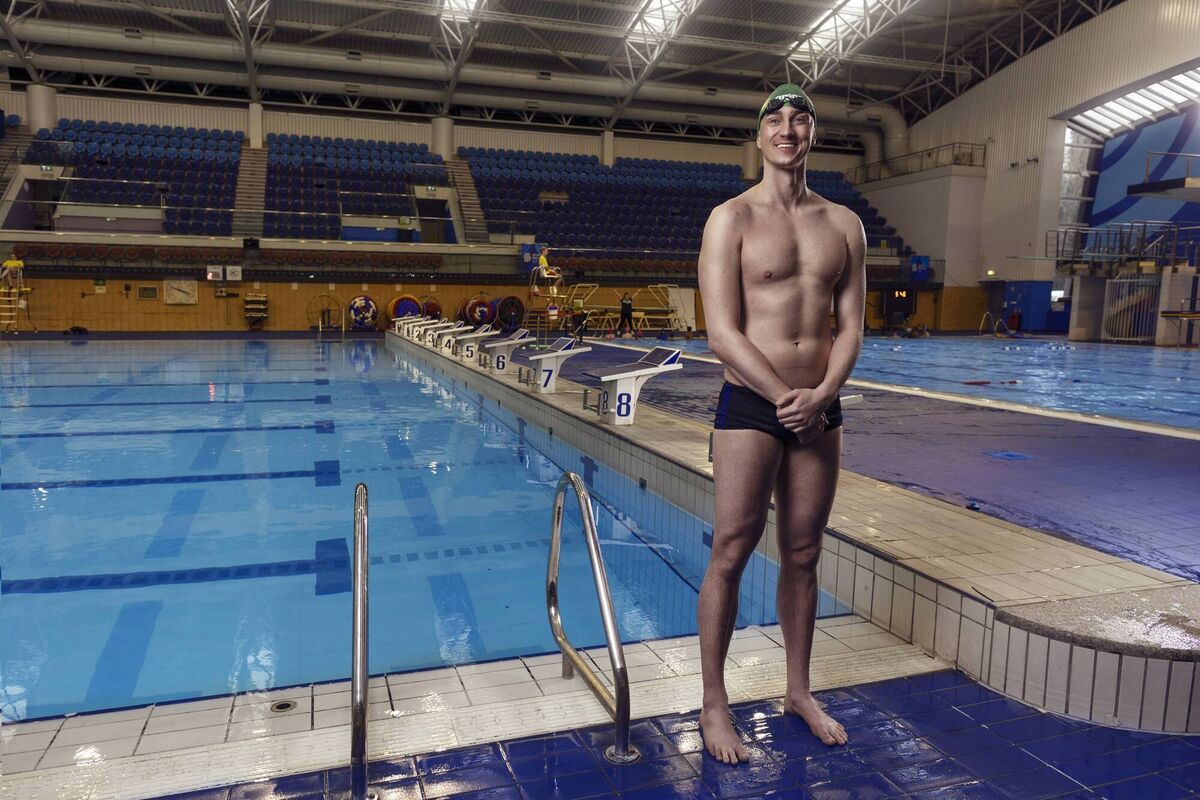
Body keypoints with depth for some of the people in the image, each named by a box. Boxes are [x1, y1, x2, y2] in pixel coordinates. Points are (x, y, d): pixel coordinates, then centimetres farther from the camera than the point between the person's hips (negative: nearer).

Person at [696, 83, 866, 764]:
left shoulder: (845, 224, 10)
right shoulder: (732, 218, -3)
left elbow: (851, 325, 5)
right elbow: (723, 333, -11)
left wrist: (822, 395, -11)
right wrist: (786, 399, -14)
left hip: (819, 407, 4)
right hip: (751, 406, -4)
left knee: (803, 555, 13)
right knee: (731, 554, 0)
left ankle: (799, 691, 29)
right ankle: (714, 702, 16)